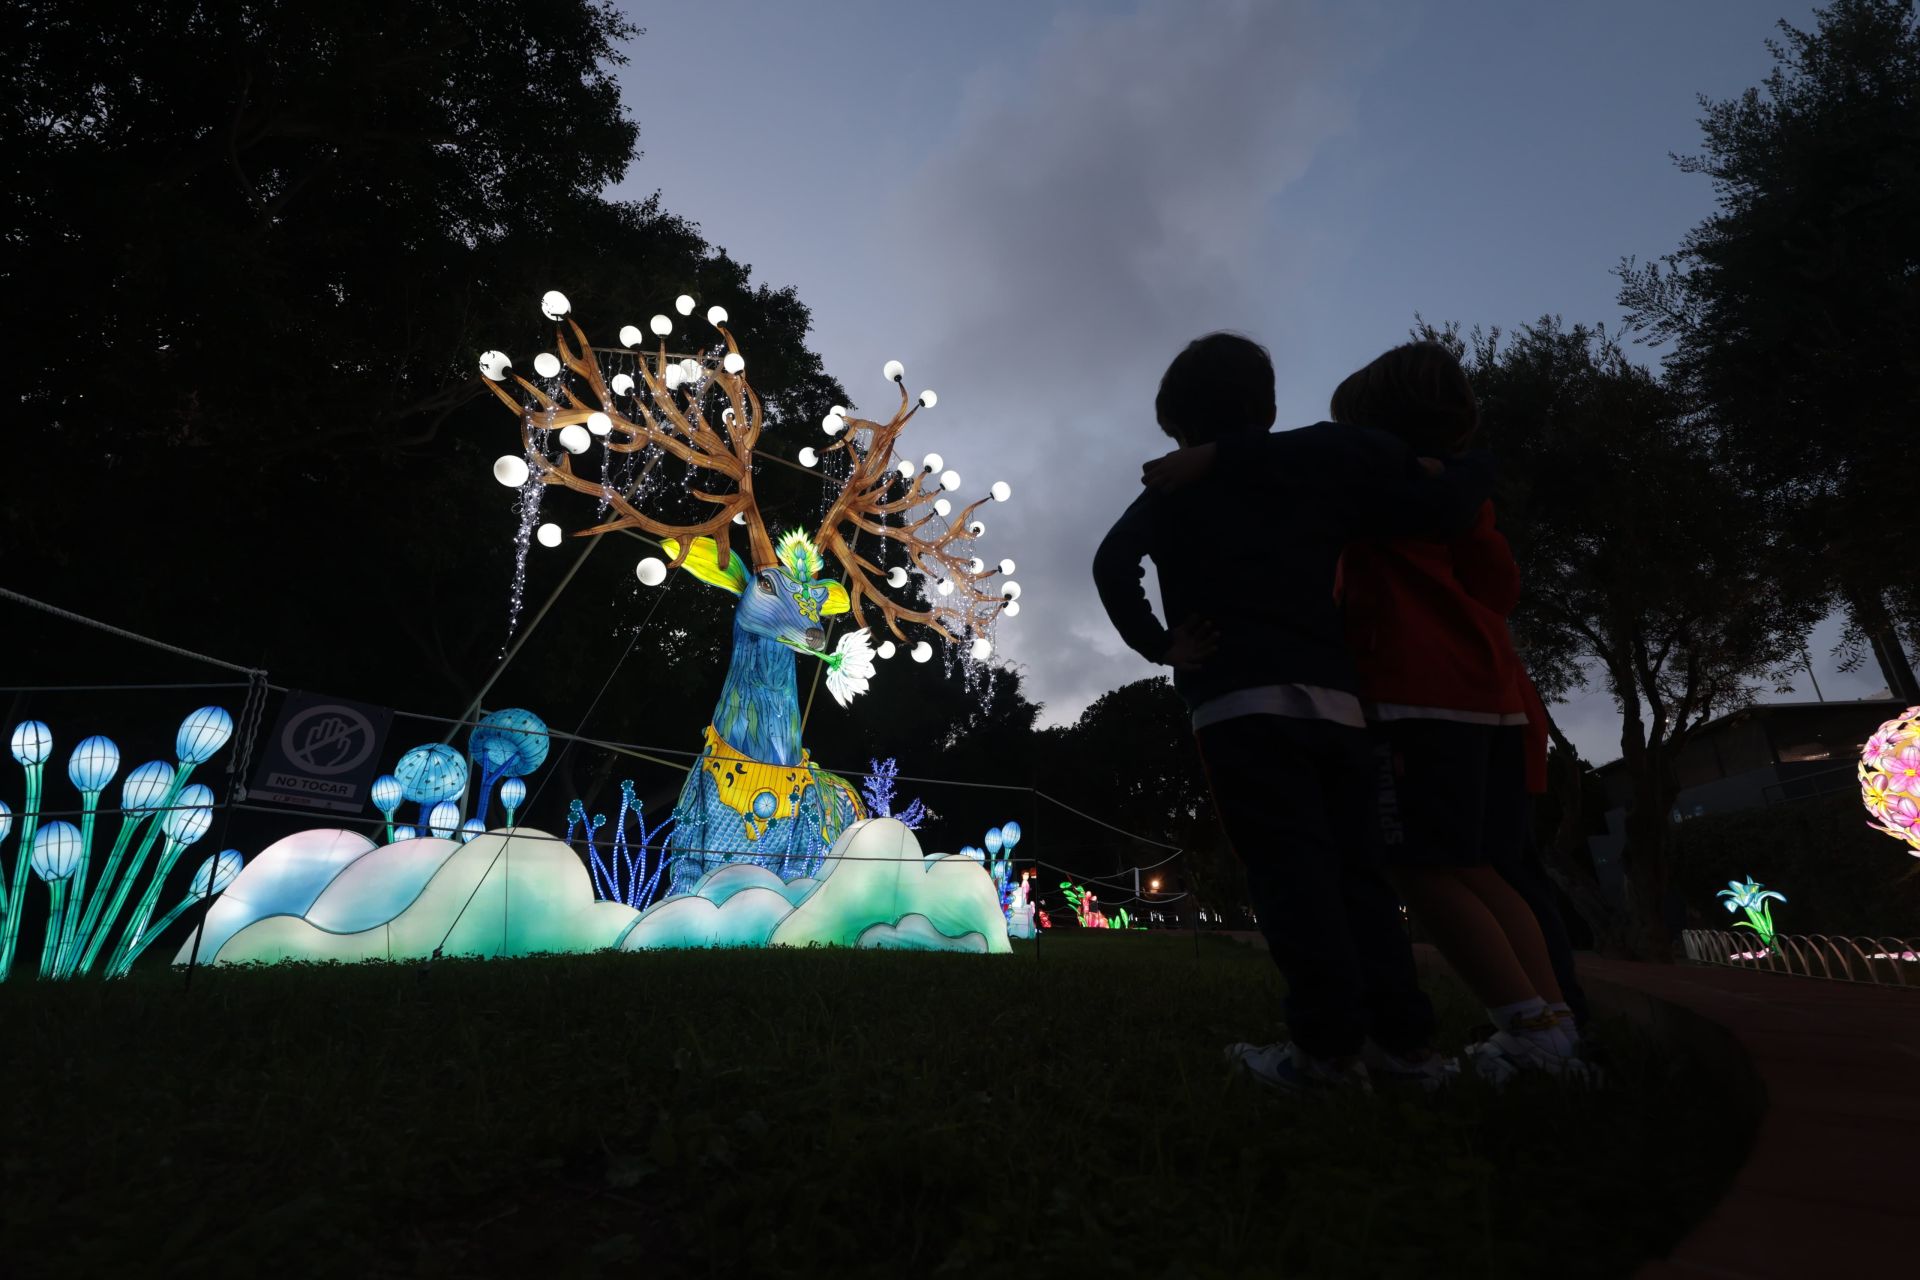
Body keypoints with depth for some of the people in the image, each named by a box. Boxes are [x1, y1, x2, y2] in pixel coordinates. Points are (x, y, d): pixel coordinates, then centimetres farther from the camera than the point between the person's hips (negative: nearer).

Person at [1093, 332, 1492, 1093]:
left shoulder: (1172, 494, 10)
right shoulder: (1321, 462, 16)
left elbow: (1112, 563, -6)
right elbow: (1444, 508, 7)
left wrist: (1158, 645, 0)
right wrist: (1476, 471, 27)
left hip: (1240, 699, -4)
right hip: (1332, 697, 4)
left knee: (1288, 866, -7)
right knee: (1352, 866, 8)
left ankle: (1328, 1043, -9)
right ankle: (1405, 1038, 8)